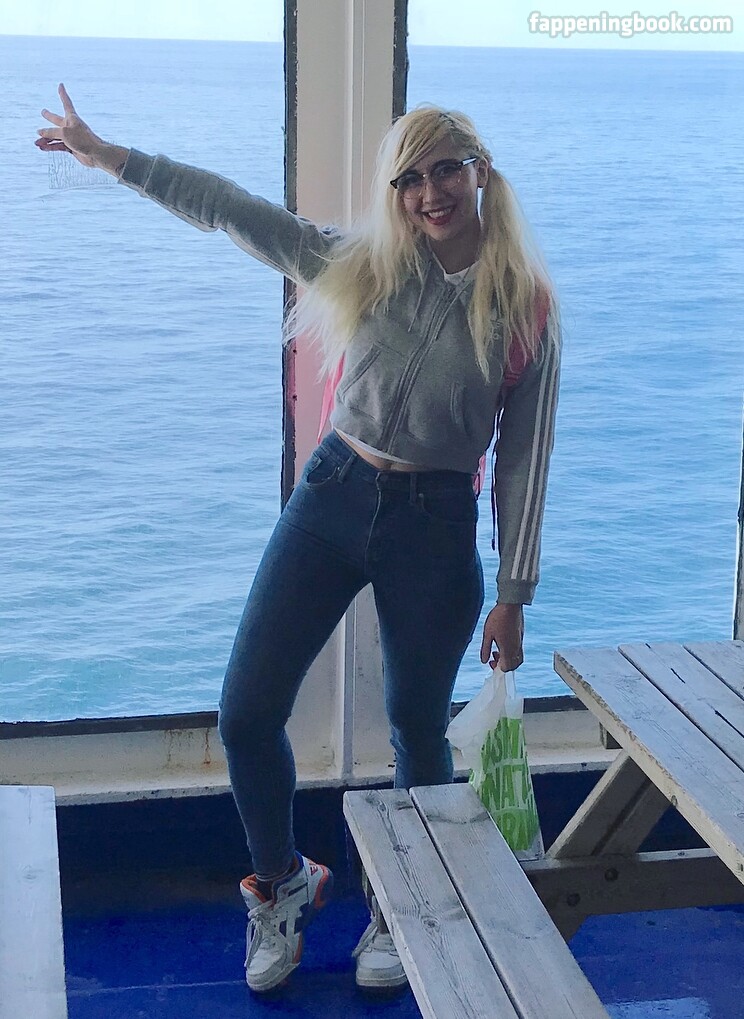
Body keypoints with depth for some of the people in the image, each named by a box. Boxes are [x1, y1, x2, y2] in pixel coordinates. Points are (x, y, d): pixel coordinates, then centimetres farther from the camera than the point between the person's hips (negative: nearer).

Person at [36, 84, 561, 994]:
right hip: (332, 495, 2)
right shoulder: (363, 265, -1)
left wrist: (513, 594, -4)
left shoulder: (525, 307, -6)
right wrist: (112, 157, -4)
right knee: (246, 714, 2)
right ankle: (281, 886, 29)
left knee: (418, 731, 11)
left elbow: (522, 460, -5)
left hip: (436, 524, -2)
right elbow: (234, 210, -1)